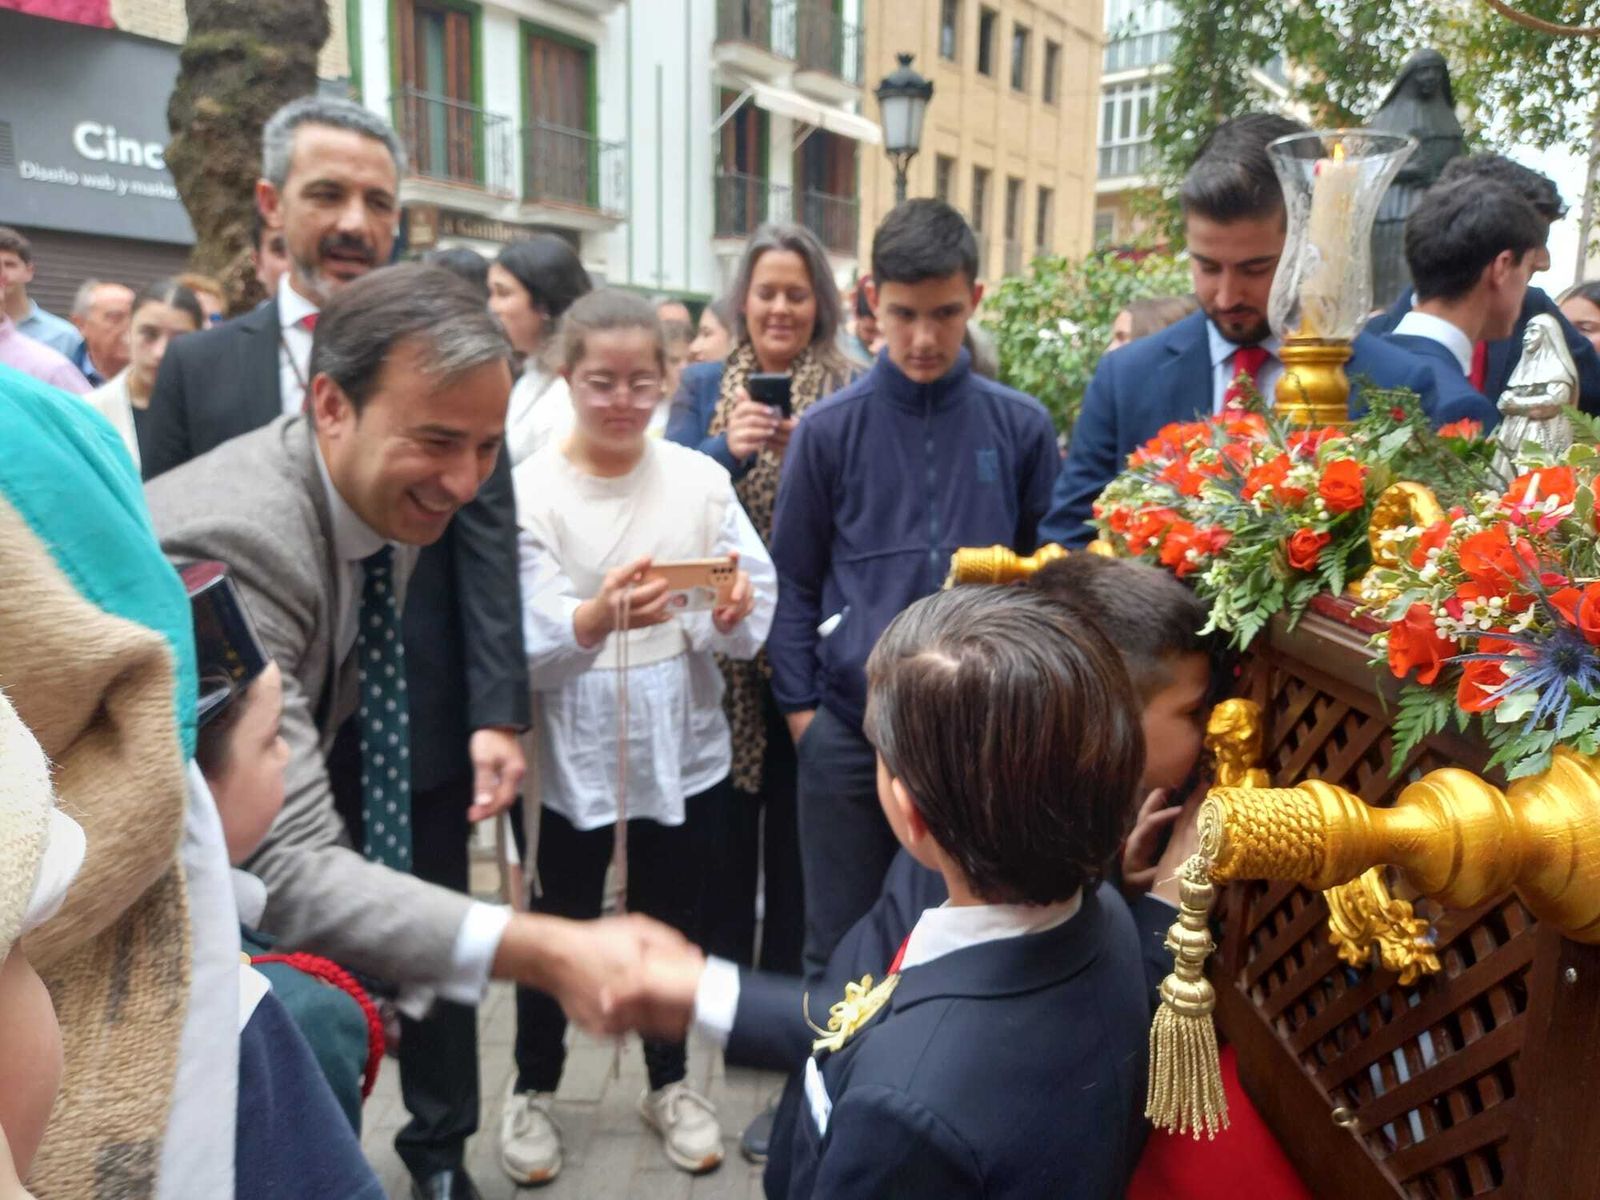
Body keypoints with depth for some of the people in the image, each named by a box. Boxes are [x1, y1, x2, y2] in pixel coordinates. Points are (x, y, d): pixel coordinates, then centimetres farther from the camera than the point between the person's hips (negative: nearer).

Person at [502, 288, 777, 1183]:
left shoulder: (700, 476, -3)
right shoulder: (529, 490, -10)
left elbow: (760, 594, -3)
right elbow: (527, 644, -17)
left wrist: (737, 613, -26)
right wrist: (599, 617, -37)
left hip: (685, 747, 2)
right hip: (573, 754, -2)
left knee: (674, 923, 18)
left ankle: (670, 1082, 41)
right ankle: (535, 1089, 39)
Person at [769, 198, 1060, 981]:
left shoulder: (1021, 428, 1)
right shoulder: (830, 430, -1)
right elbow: (794, 580, 3)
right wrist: (799, 705, -2)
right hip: (851, 726, 0)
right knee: (840, 946, 13)